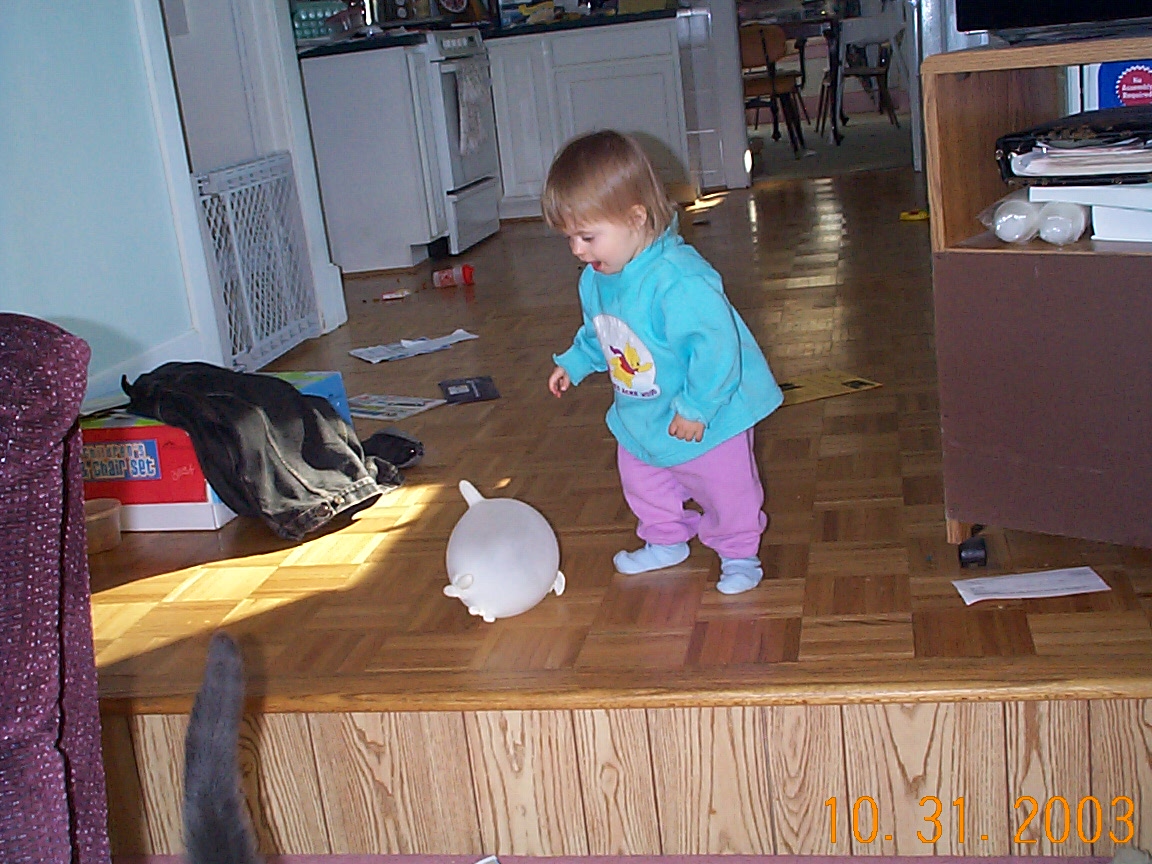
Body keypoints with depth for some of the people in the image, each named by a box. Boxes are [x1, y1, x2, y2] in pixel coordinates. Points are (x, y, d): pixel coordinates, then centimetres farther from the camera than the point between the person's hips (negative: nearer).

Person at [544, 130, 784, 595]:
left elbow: (715, 344, -34)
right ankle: (666, 540, 45)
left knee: (724, 488, 9)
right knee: (641, 482, 22)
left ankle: (739, 552, 31)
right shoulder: (595, 278, -5)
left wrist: (696, 408, -30)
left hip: (707, 419, -8)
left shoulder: (678, 279, -34)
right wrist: (574, 362, 8)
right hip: (640, 418, 8)